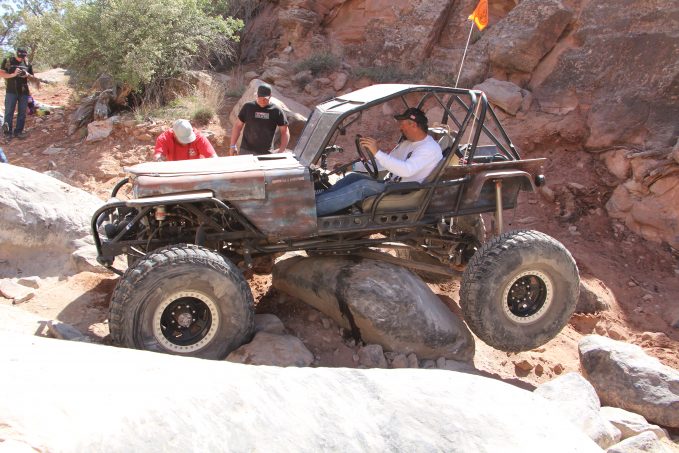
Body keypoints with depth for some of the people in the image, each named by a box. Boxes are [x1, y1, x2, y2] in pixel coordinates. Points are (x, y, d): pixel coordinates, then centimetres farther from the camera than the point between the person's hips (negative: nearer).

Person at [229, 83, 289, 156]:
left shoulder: (276, 111, 1)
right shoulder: (248, 107, 3)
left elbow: (285, 131, 4)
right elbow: (238, 126, 8)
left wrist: (281, 151, -7)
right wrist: (233, 146, 2)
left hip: (266, 153, -1)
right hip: (246, 151, 1)